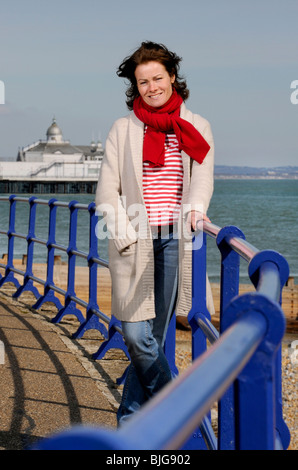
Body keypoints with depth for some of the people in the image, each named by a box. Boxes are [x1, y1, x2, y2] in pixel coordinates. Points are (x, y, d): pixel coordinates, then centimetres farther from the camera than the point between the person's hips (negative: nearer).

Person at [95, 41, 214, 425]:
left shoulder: (196, 128, 11)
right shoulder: (123, 130, 8)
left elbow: (202, 176, -1)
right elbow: (107, 192, 4)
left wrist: (195, 208, -23)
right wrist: (125, 235, -9)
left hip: (174, 240, 1)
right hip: (133, 242, 0)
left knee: (152, 337, 3)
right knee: (136, 336, -8)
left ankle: (130, 422, 18)